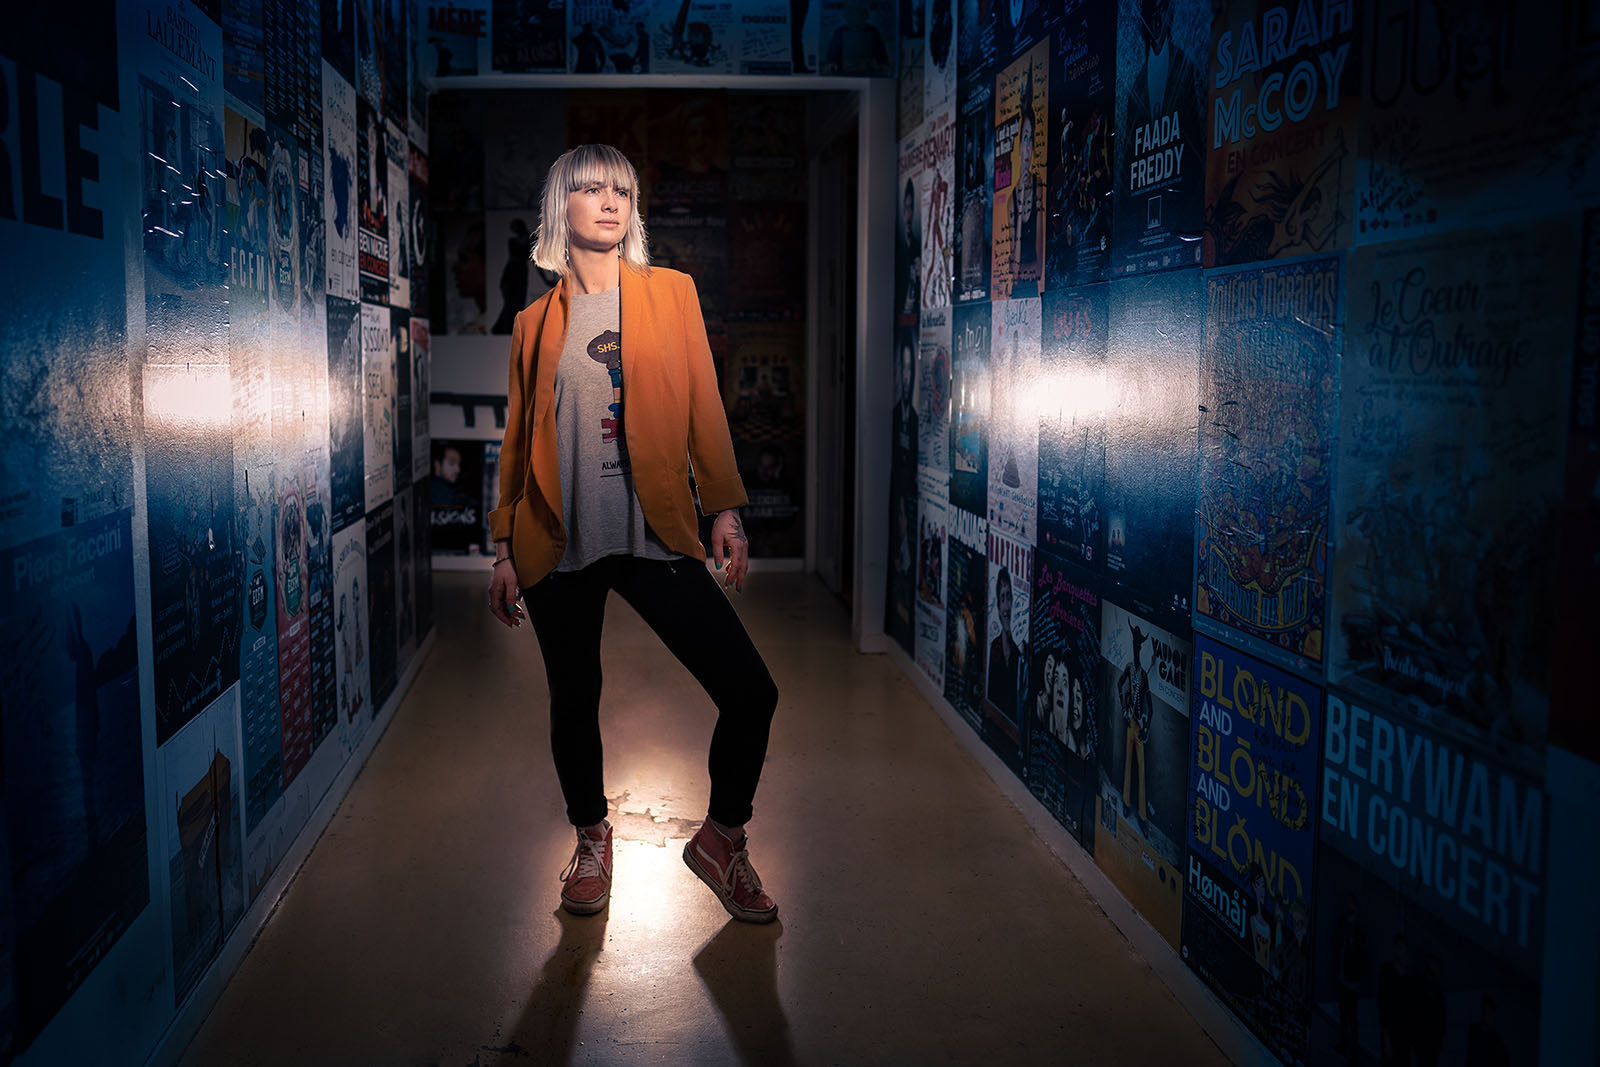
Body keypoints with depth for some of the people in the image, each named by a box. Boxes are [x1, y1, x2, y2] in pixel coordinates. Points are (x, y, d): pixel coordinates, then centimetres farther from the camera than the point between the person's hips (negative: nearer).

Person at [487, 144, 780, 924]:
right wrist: (503, 547, 10)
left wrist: (725, 510, -1)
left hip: (655, 536, 0)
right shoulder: (536, 323, 10)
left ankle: (722, 838, 15)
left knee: (750, 692, -9)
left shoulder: (671, 293, 9)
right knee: (574, 703, 9)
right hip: (559, 541, 1)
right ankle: (591, 843, 35)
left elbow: (704, 408, 7)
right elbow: (517, 438, 12)